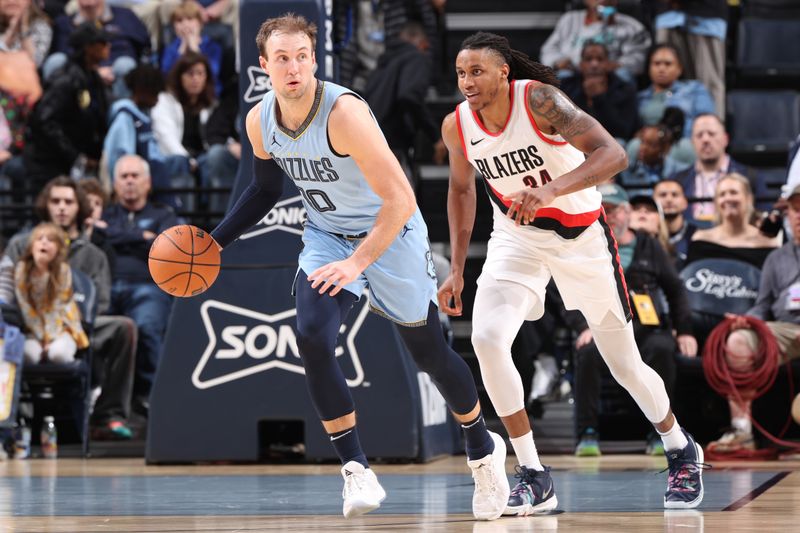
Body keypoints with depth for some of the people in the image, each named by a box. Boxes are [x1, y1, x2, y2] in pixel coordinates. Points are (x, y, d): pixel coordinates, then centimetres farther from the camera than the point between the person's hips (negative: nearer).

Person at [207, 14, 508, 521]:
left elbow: (401, 200, -32)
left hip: (391, 232, -4)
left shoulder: (344, 112, -30)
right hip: (327, 234, 5)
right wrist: (213, 242, 3)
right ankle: (356, 470, -12)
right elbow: (266, 189, 12)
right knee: (312, 337, -21)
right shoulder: (260, 121, -9)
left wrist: (358, 263, -39)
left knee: (430, 353, 8)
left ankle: (484, 449, 35)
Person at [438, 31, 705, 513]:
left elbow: (613, 153, -36)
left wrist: (549, 190, -51)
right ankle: (534, 478, -12)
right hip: (517, 237, 3)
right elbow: (462, 189, 10)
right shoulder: (457, 126, -10)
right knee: (487, 339, -22)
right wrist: (457, 269, 6)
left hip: (581, 235, -3)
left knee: (624, 363, 7)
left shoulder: (539, 100, -26)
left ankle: (682, 454, 36)